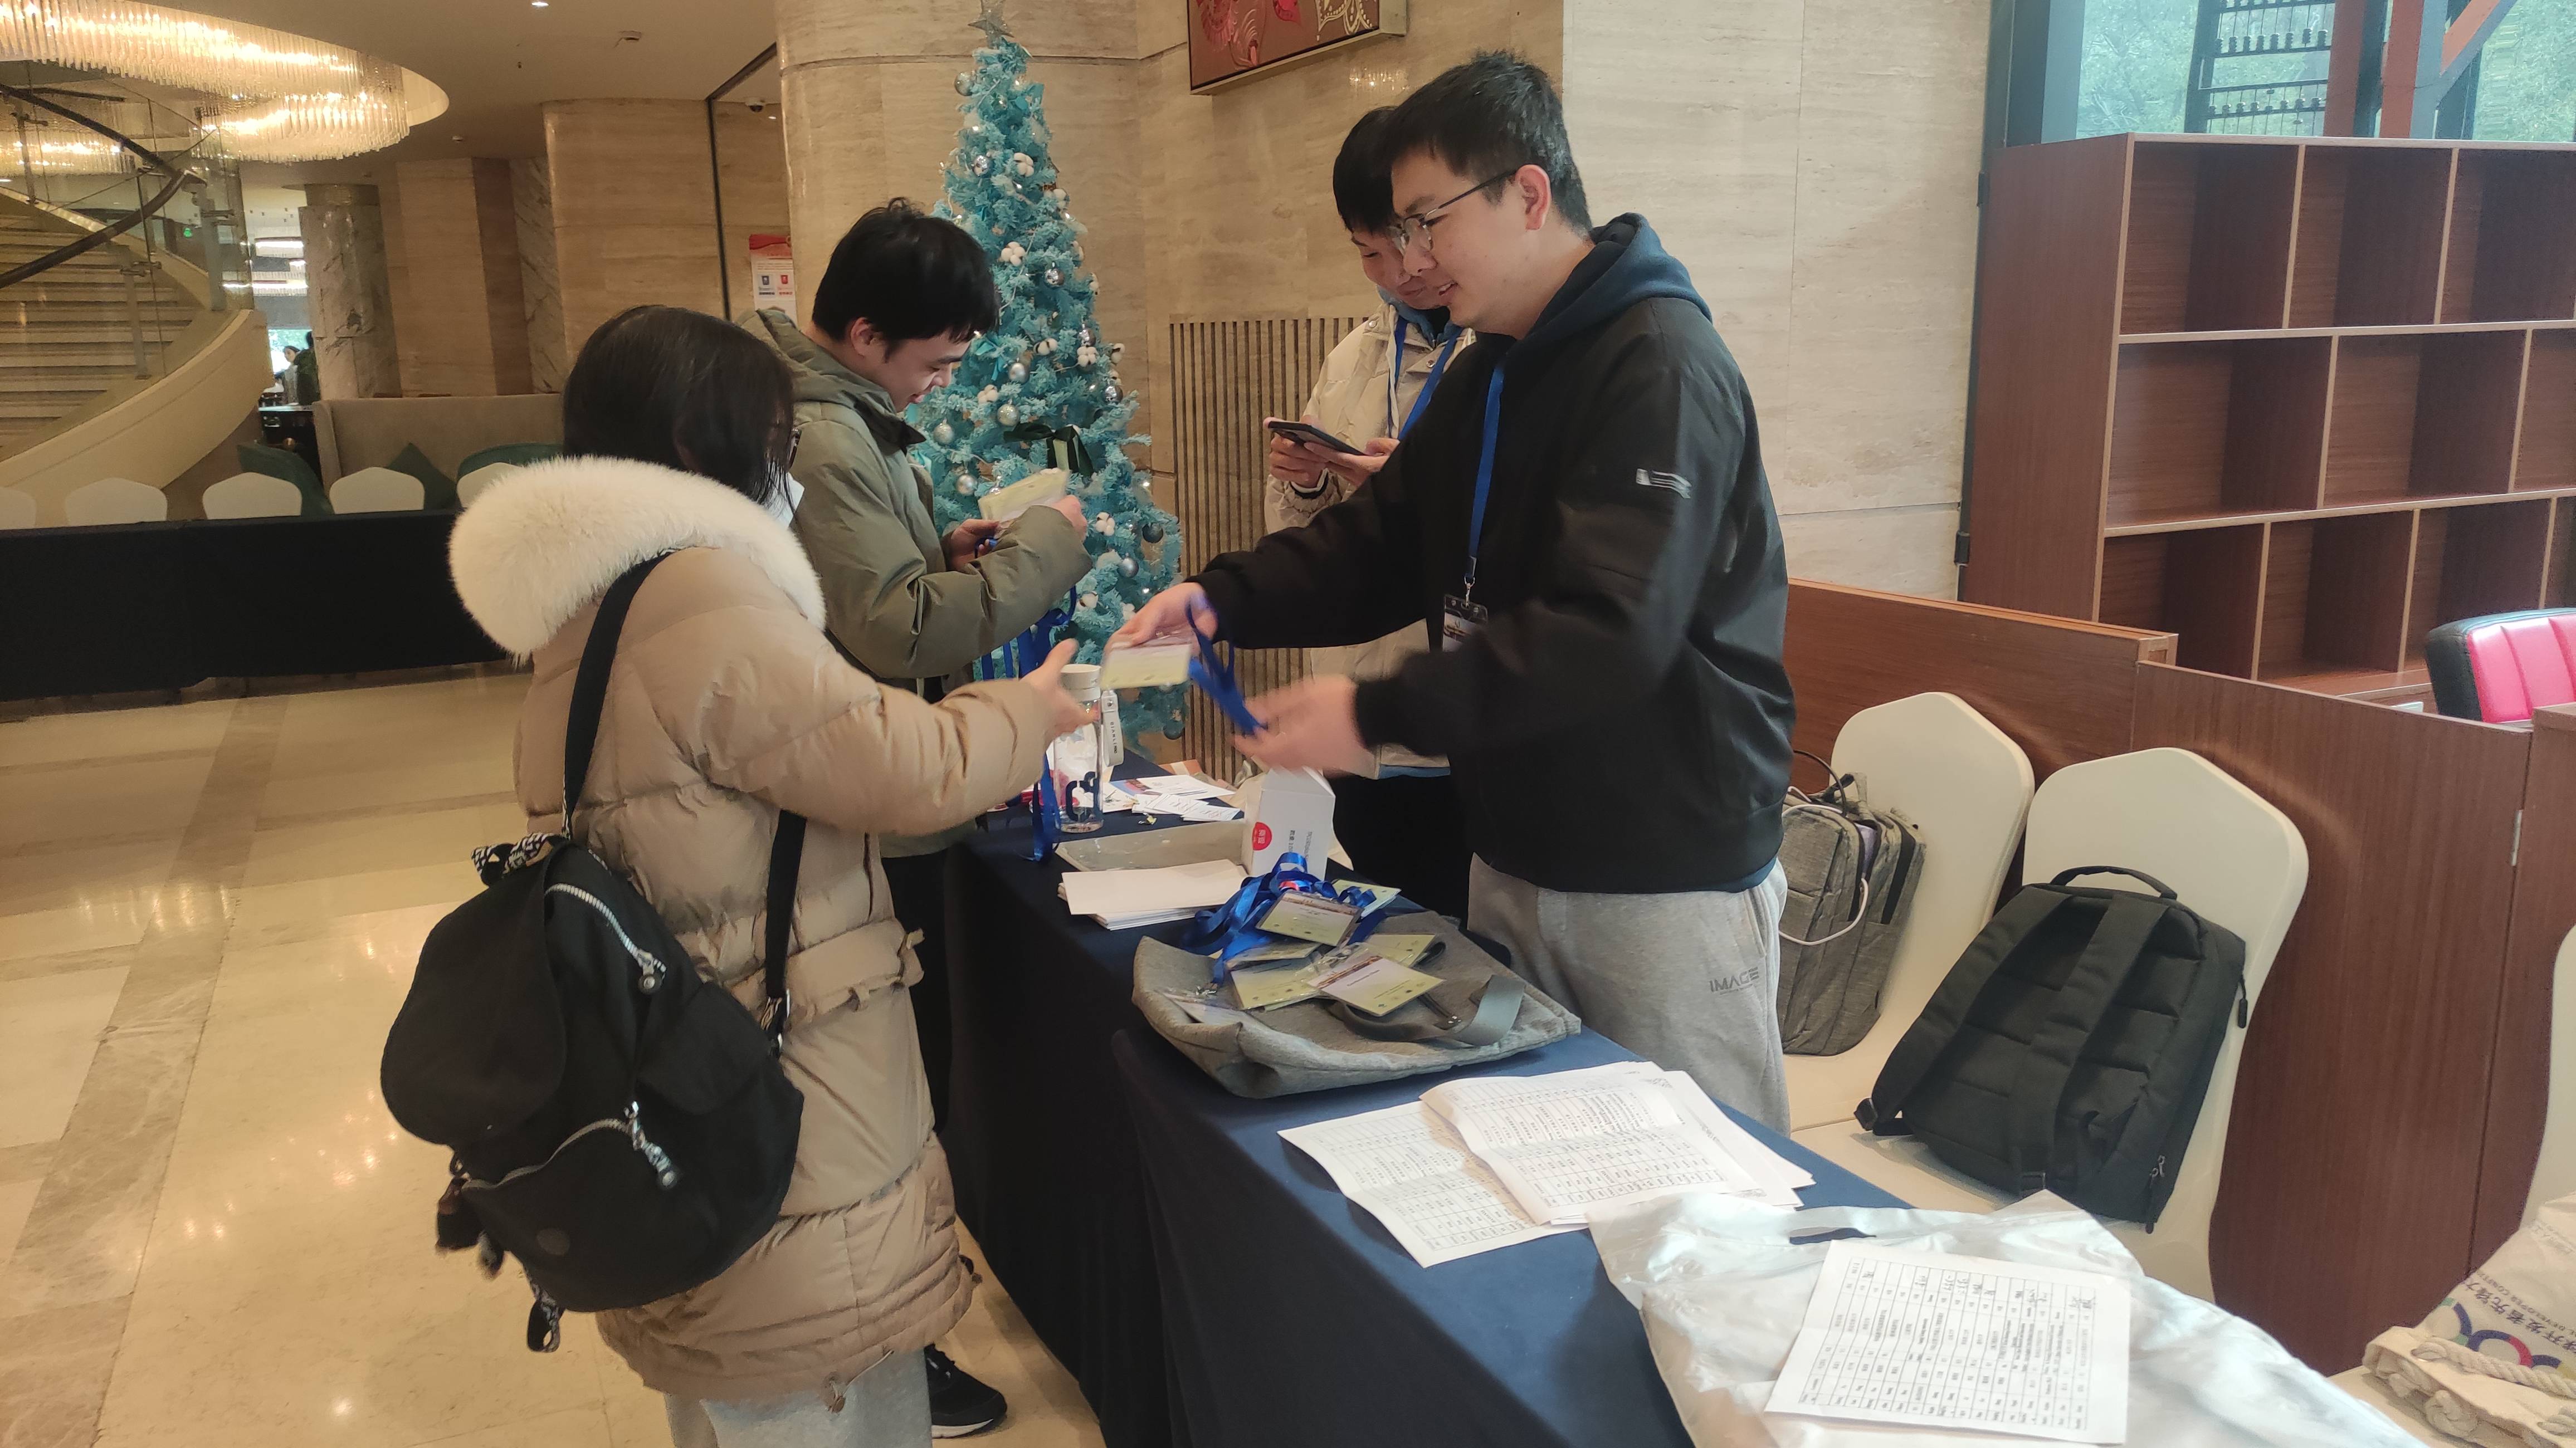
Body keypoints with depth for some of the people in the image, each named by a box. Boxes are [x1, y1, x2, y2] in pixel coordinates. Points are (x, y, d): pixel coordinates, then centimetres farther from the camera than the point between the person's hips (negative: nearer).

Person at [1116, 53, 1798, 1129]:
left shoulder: (1657, 367, -18)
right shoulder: (1488, 374, 11)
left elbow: (1610, 632, -29)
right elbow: (1377, 546, 10)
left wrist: (1380, 715, -28)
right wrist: (1226, 597, -7)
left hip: (1665, 877, -8)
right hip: (1515, 857, 8)